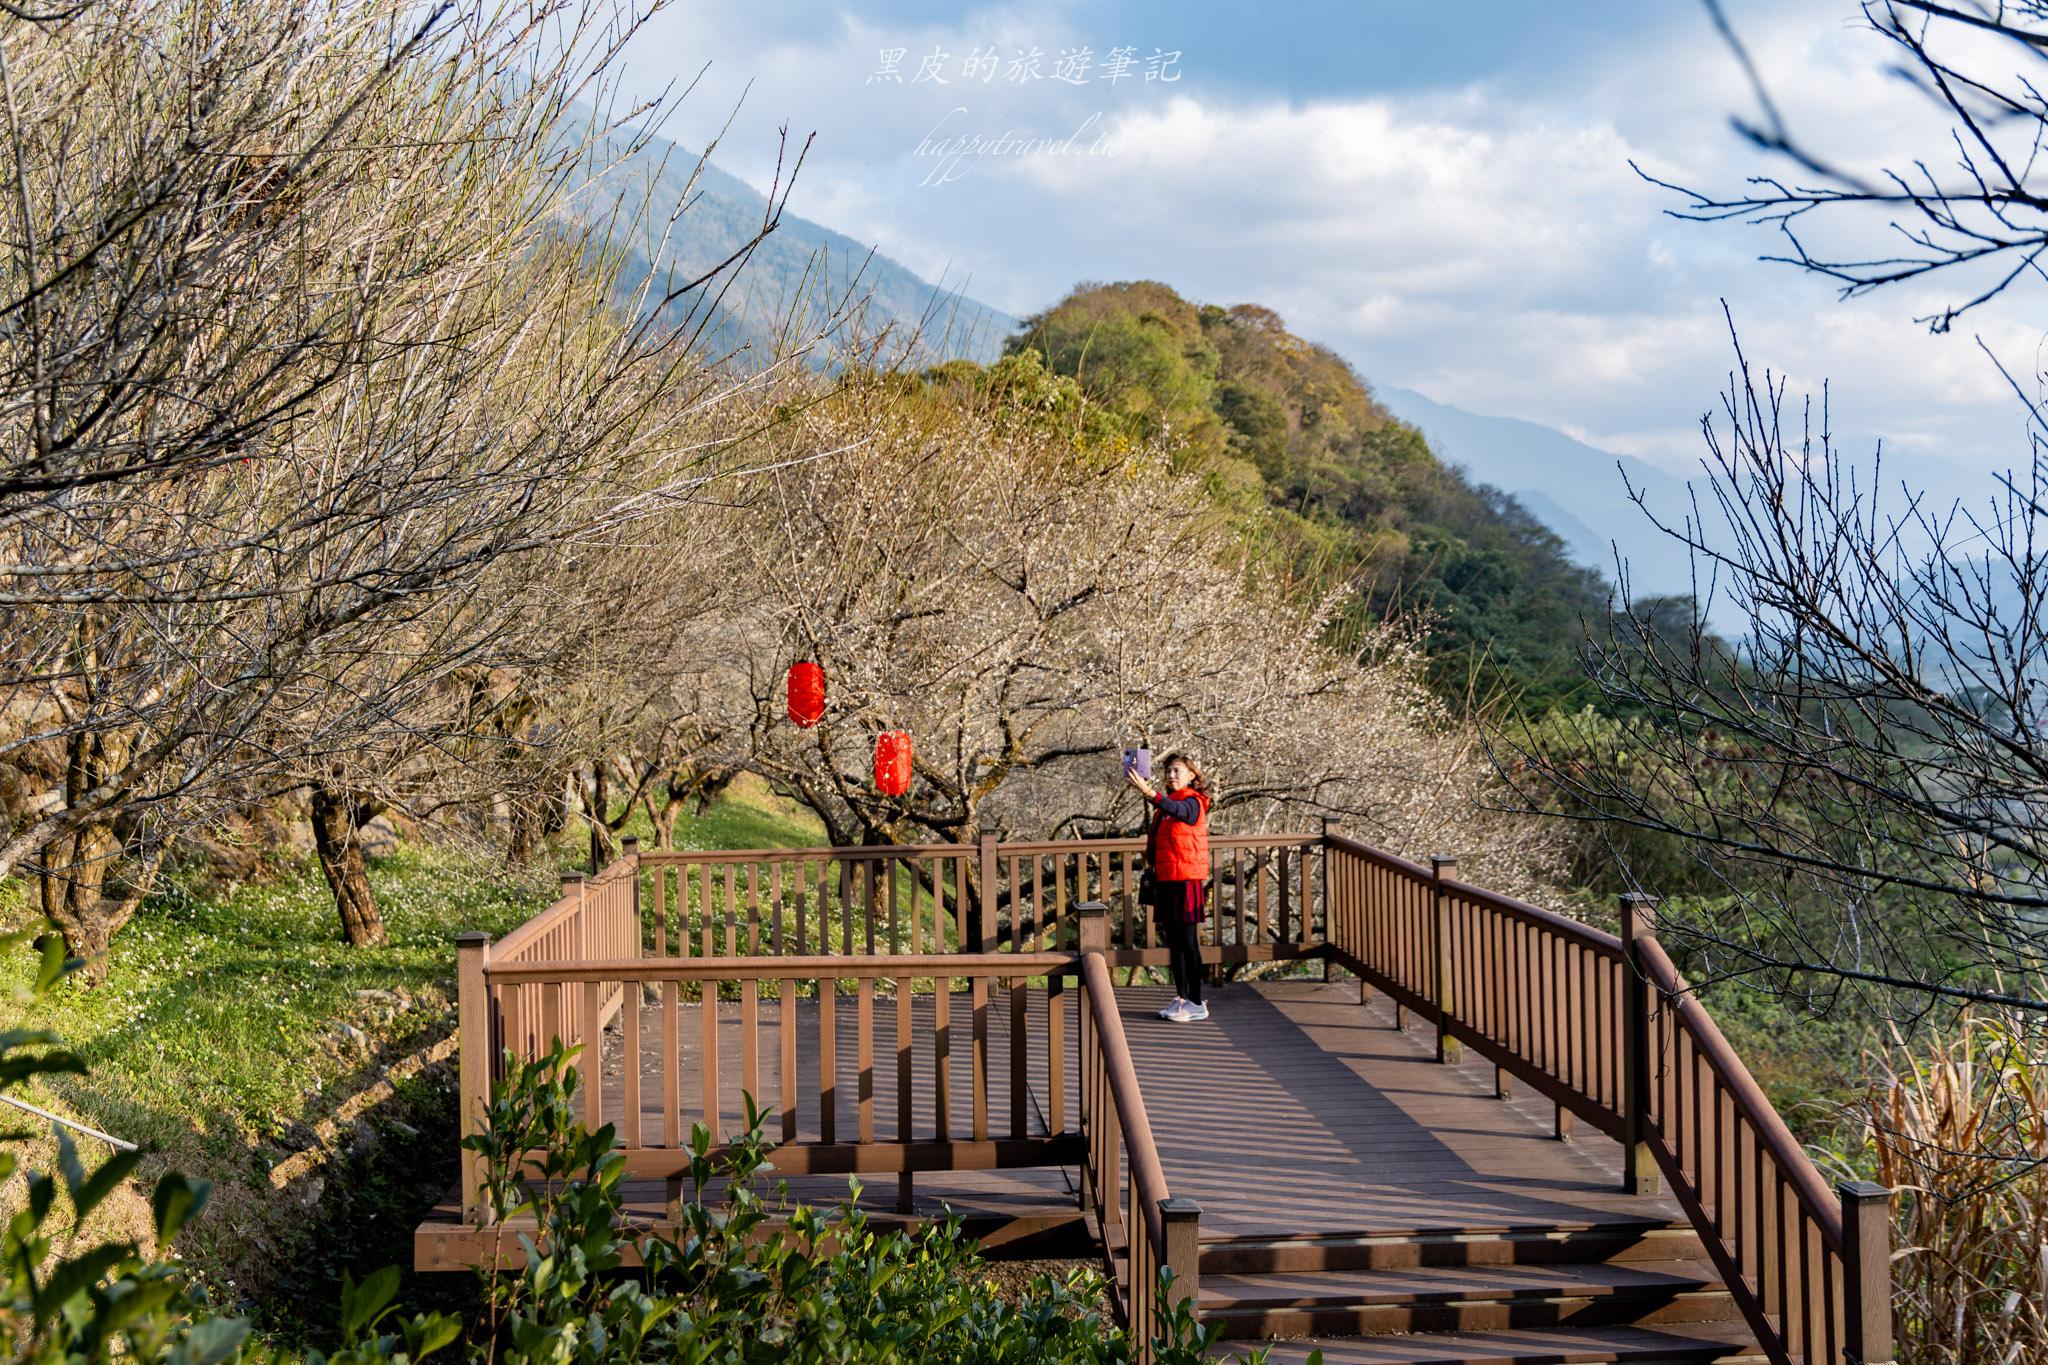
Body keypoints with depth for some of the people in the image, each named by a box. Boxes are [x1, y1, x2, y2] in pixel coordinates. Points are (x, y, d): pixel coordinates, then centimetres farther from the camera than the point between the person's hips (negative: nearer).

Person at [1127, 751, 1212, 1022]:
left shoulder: (1193, 803, -8)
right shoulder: (1165, 805, 17)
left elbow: (1177, 810, -33)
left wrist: (1148, 791, -48)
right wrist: (1150, 872, 16)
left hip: (1186, 880, -8)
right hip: (1165, 880, 8)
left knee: (1188, 941, -7)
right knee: (1174, 941, 10)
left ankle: (1196, 1003, -4)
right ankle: (1181, 998, 17)